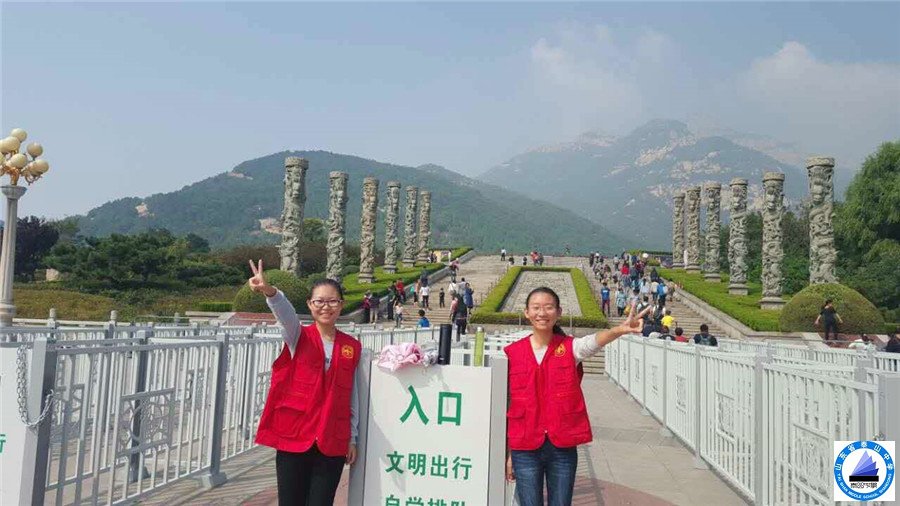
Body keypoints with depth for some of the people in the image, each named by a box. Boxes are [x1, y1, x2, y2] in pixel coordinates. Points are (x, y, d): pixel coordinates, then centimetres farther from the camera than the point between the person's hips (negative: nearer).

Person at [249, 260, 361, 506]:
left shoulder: (352, 347, 6)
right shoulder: (298, 337, -1)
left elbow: (353, 397, 10)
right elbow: (286, 312, -24)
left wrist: (352, 439, 11)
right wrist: (269, 291, -45)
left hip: (333, 443, 2)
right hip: (294, 438, -1)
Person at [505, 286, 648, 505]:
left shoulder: (570, 348, -1)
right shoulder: (512, 354, 1)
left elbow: (593, 341, -25)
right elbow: (505, 407, 6)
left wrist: (620, 329, -47)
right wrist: (507, 454, 7)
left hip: (563, 448, 0)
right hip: (525, 449, 0)